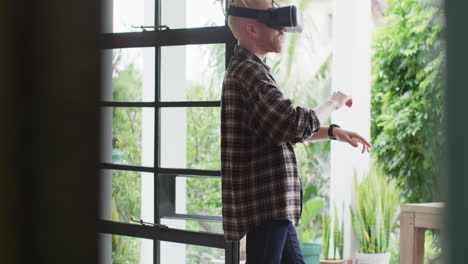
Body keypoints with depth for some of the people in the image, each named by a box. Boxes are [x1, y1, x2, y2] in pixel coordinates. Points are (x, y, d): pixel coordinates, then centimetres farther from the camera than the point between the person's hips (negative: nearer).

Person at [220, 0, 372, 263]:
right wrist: (333, 104, -7)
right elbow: (297, 124, -25)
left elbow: (284, 128, 29)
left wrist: (333, 132, 18)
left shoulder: (247, 69, 19)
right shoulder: (248, 71, -16)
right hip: (266, 204, -11)